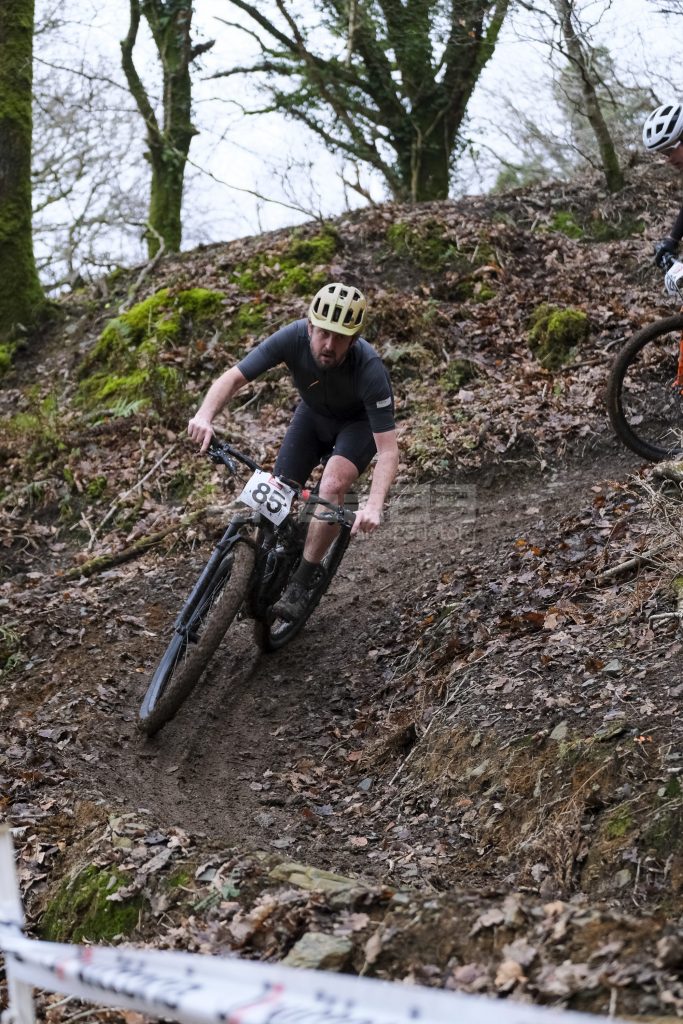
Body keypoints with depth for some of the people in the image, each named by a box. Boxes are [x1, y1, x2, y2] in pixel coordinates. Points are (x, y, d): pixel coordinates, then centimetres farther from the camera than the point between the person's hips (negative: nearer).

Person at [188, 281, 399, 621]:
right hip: (313, 414, 3)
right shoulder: (293, 338, -33)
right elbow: (232, 378, -29)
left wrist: (374, 506, -56)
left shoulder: (369, 369, -39)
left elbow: (388, 451, -40)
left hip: (360, 421, -3)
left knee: (333, 485, -29)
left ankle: (302, 583, -15)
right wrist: (204, 416, -50)